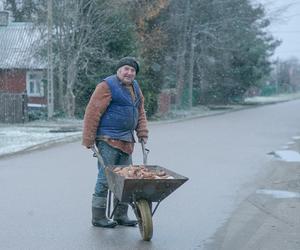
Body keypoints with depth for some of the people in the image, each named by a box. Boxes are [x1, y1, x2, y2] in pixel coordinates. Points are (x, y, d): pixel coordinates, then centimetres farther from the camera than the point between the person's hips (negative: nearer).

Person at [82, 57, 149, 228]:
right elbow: (92, 113, -13)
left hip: (126, 141, 8)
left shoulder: (135, 87, 15)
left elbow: (140, 111, 23)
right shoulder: (107, 86, -10)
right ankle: (98, 217, 3)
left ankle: (121, 215, 19)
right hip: (108, 139, -8)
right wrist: (88, 140, -14)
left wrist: (142, 133, 12)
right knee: (105, 178, -6)